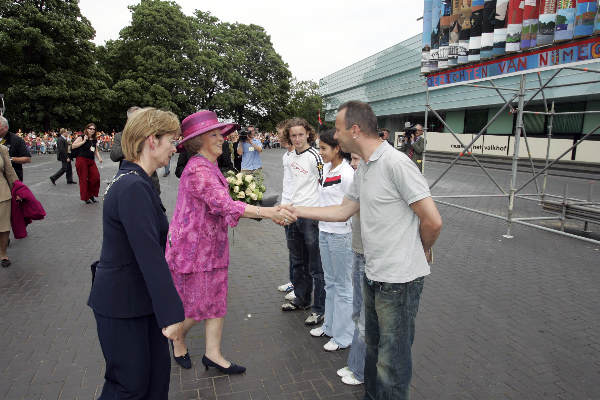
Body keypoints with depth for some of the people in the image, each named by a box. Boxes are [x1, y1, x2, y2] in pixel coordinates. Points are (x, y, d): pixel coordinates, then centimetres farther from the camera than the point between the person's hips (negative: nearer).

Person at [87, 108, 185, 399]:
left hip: (139, 297, 9)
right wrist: (171, 313, -23)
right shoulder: (134, 188, -25)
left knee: (158, 368, 17)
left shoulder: (132, 180, 7)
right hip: (122, 306, -9)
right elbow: (150, 257, -27)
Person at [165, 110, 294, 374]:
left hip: (212, 248, 9)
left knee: (216, 301, 12)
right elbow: (224, 204, -33)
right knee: (198, 306, 6)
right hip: (193, 250, -9)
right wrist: (266, 211, -40)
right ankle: (177, 338, 36)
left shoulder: (210, 167, 11)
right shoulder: (197, 169, -22)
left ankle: (213, 354, 24)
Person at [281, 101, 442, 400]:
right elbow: (343, 211, 17)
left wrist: (422, 251, -1)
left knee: (392, 363, 7)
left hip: (399, 279, -9)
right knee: (374, 346, 26)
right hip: (374, 275, 9)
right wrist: (297, 211, 13)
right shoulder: (363, 169, 9)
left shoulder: (395, 163, -21)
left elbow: (432, 221, -20)